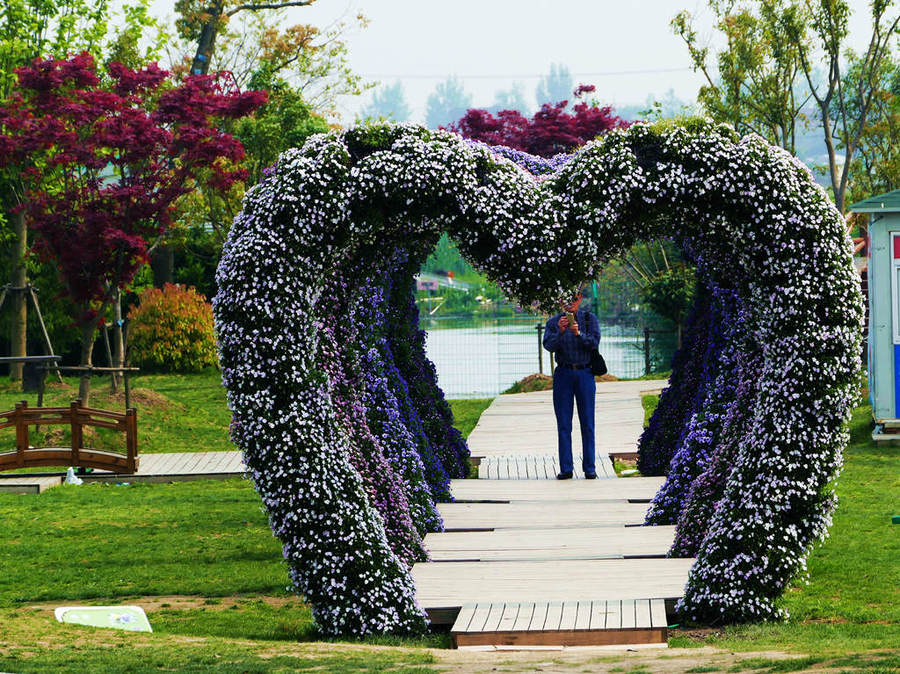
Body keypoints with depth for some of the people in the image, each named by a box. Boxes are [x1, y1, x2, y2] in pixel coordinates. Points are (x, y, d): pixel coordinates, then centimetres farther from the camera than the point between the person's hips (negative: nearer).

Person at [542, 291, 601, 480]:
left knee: (587, 423, 0)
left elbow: (594, 342, -8)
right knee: (563, 424, -1)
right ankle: (566, 469, 1)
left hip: (585, 374, 0)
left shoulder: (590, 319, 4)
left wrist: (578, 333, -25)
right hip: (563, 374, 1)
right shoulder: (554, 322, 5)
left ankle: (589, 468, 3)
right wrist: (560, 331, -24)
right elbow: (548, 345, -8)